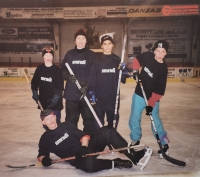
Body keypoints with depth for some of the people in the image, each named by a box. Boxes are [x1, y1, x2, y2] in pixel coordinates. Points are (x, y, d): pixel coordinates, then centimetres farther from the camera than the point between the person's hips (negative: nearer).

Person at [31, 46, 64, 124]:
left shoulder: (57, 69, -9)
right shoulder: (39, 69, 3)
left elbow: (60, 86, -11)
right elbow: (34, 82, 11)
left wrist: (56, 96, -21)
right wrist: (34, 92, -1)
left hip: (55, 101, -4)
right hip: (43, 100, 4)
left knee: (56, 120, 0)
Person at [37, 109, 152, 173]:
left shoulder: (66, 125, 12)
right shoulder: (45, 139, 7)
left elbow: (84, 136, 8)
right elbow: (41, 155, 11)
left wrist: (84, 146, -13)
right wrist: (44, 159, -14)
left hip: (86, 148, 4)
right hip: (76, 158, -4)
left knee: (106, 131, -20)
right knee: (88, 164, -42)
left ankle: (134, 156, -18)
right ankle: (115, 163, -17)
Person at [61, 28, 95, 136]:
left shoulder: (91, 55, 2)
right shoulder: (69, 54, 9)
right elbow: (63, 71, 10)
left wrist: (87, 85, -17)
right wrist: (68, 76, -11)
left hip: (87, 93, -2)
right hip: (71, 93, 2)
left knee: (89, 118, 5)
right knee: (71, 119, 11)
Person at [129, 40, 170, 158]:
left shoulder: (163, 69, -18)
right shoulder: (147, 56, -10)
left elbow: (159, 90, -20)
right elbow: (137, 60, 14)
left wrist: (151, 104, -26)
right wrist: (135, 70, -3)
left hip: (153, 98, -4)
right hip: (139, 94, 4)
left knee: (155, 120, -5)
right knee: (134, 118, 8)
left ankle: (164, 144, 15)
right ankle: (136, 140, 28)